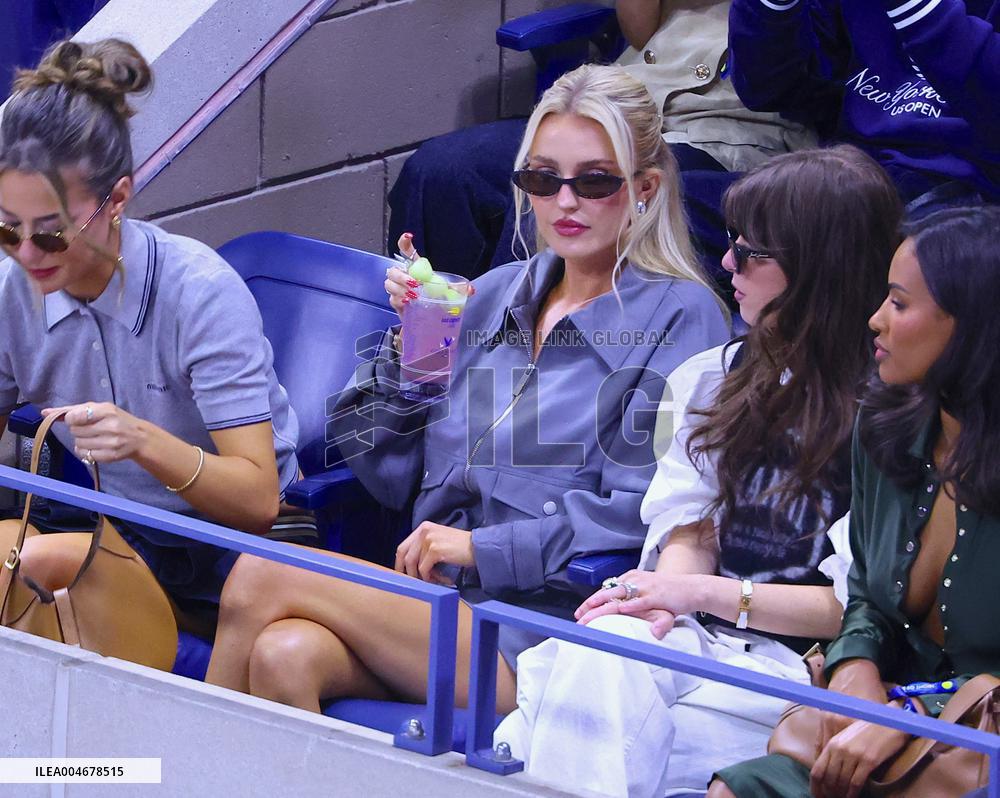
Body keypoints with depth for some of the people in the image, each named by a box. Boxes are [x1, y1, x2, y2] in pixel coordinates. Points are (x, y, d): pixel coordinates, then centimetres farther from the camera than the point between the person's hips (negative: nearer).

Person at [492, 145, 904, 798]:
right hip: (700, 636, 6)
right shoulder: (731, 376, 18)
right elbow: (693, 525, 13)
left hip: (801, 664, -5)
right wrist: (666, 598, -10)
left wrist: (705, 592, -12)